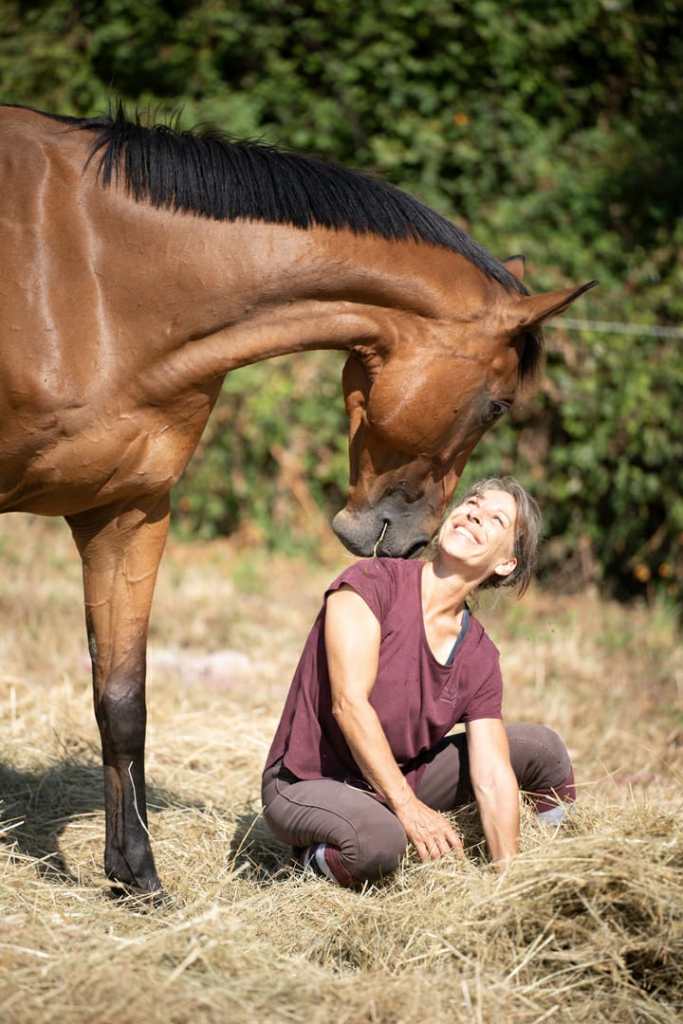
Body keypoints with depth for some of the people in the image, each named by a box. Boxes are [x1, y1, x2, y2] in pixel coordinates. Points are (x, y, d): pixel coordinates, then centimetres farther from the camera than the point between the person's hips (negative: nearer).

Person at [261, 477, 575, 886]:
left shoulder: (479, 657, -2)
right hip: (307, 785, -6)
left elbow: (493, 779, -7)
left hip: (402, 781, 6)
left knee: (542, 747, 0)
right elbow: (349, 703, -27)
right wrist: (408, 807, -30)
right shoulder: (372, 582, -18)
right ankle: (322, 857, -6)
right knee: (381, 842, -39)